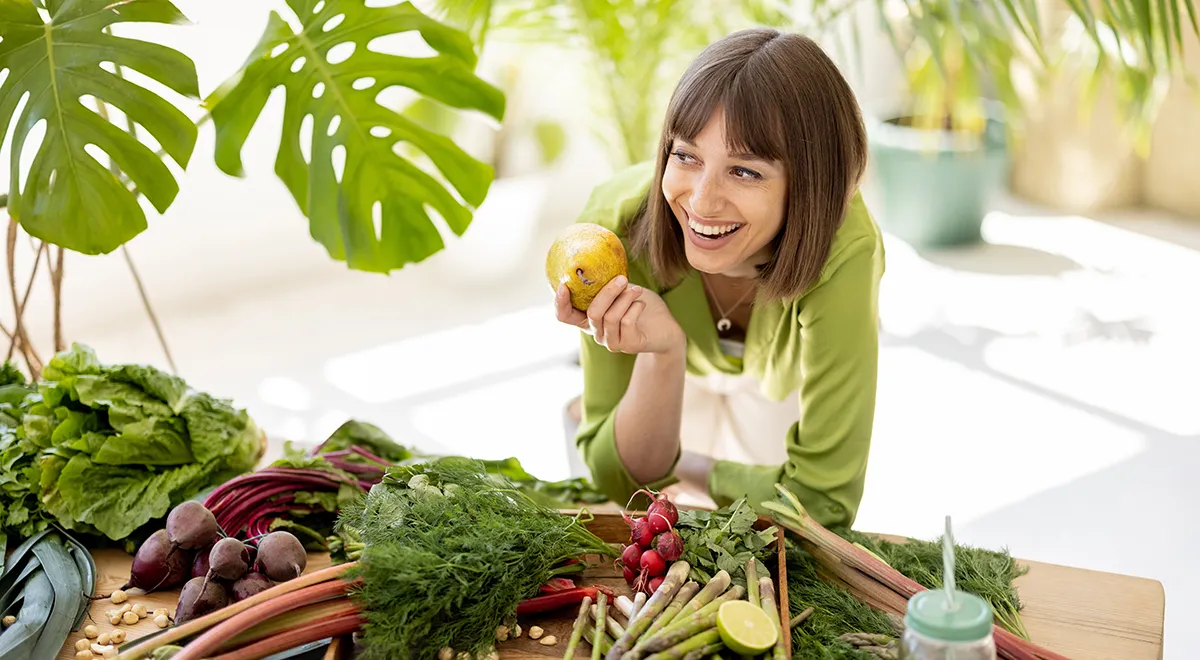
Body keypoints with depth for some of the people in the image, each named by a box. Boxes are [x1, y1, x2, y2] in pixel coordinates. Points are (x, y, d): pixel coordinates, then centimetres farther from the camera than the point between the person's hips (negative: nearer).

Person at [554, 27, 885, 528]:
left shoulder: (840, 252, -43)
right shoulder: (617, 223, -37)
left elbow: (821, 498, -35)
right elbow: (622, 479, -30)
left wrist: (688, 470, -21)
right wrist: (662, 353, -47)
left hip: (787, 391, -1)